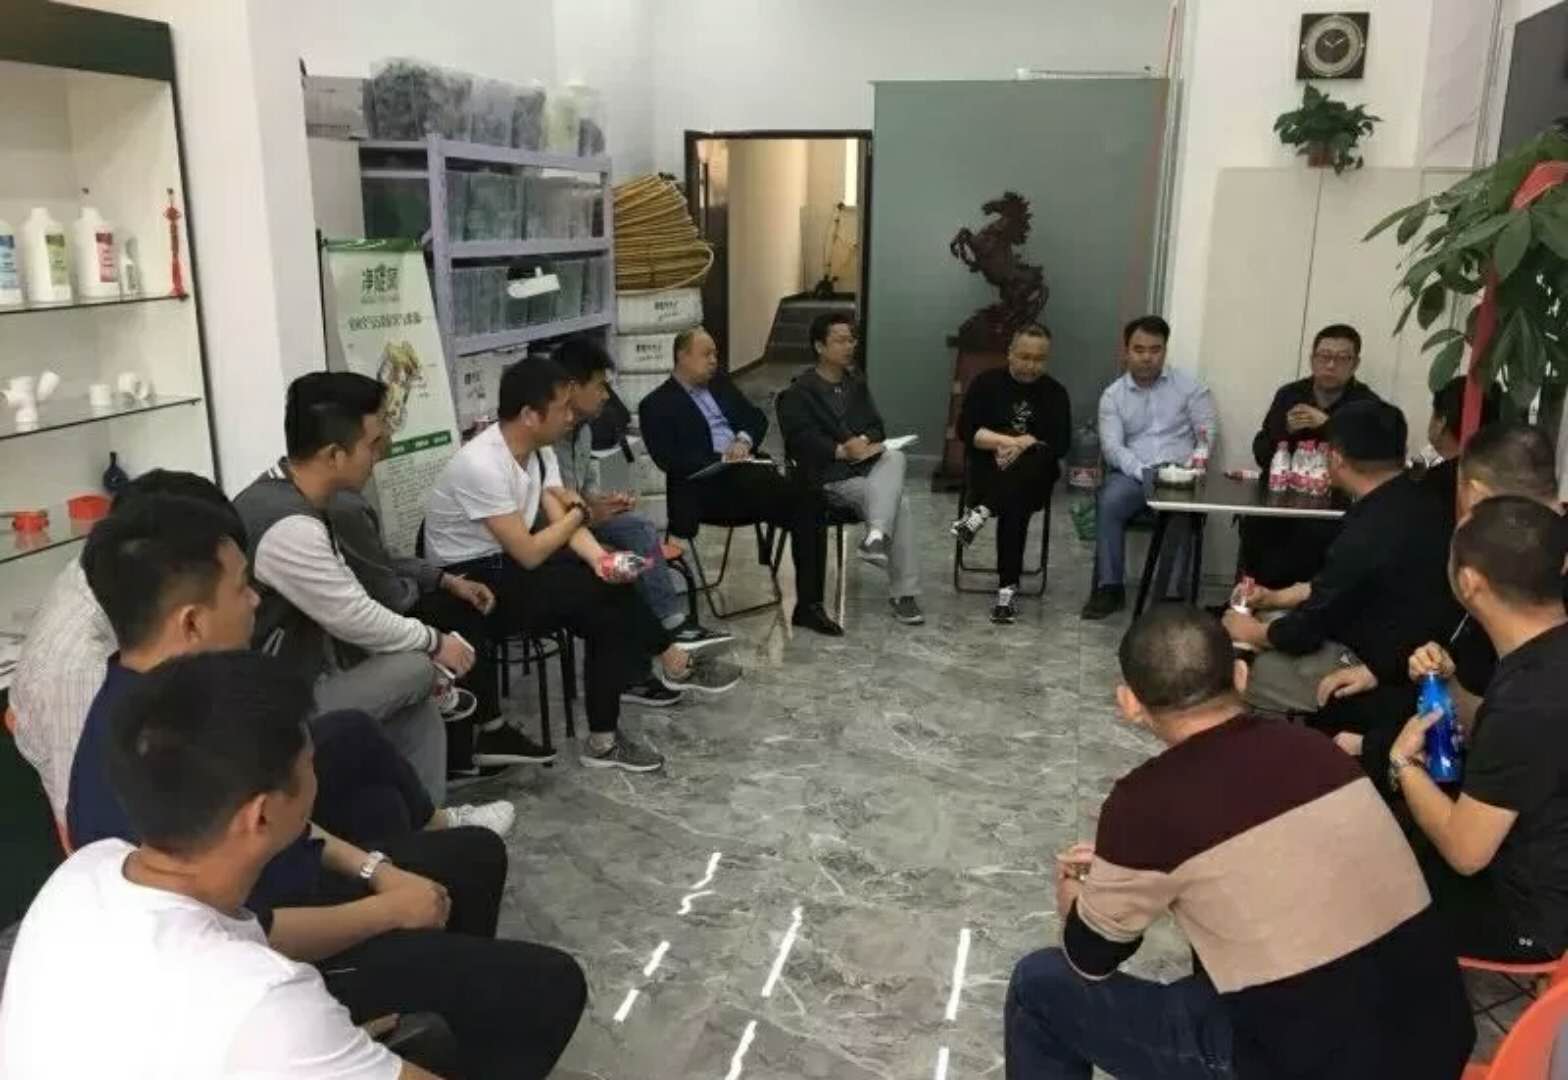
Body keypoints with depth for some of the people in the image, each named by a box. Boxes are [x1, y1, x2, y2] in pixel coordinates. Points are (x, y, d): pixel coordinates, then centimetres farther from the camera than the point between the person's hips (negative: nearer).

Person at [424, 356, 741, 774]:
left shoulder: (539, 450, -1)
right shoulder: (482, 466, -27)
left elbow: (565, 523, -5)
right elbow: (530, 554, -25)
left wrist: (599, 557, -26)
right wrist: (579, 512, -9)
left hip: (510, 560, 9)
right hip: (472, 580, -8)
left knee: (609, 585, -8)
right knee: (602, 596, -20)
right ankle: (673, 665, 0)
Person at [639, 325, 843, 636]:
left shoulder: (719, 384, 23)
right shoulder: (656, 405, 3)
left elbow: (757, 417, 20)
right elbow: (670, 460, -9)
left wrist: (744, 439, -3)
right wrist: (722, 459, -17)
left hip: (749, 468, 5)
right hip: (708, 487, -5)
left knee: (810, 502, -20)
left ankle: (809, 604, -17)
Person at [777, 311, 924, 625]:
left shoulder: (856, 384, 21)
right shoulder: (800, 392, 1)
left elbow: (877, 426, 13)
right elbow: (801, 439, -12)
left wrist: (865, 441, -11)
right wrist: (841, 450, -22)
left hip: (868, 467, 5)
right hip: (829, 476, -5)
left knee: (895, 457, -30)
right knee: (898, 503, -26)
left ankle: (877, 535, -37)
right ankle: (903, 593, -27)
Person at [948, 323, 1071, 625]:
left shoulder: (1055, 393, 11)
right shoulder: (986, 382, 8)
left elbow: (1061, 444, 0)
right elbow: (966, 429, -3)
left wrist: (1022, 445, -15)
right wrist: (1010, 441, -13)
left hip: (1034, 477, 1)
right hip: (988, 469, -1)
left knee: (1041, 456, -37)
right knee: (1015, 501, -37)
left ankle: (982, 512, -40)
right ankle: (1008, 586, -37)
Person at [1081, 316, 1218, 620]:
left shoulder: (1189, 386, 9)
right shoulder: (1113, 395, 9)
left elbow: (1209, 431, 2)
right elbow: (1112, 446, -2)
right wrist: (1143, 472, -19)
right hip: (1133, 472, 1)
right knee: (1108, 503, -30)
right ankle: (1110, 588, -21)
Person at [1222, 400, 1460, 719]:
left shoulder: (1369, 532, -30)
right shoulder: (1414, 500, -1)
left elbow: (1306, 630, -17)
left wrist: (1252, 632, 1)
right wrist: (1275, 598, 15)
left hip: (1385, 671, -9)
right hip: (1409, 650, 9)